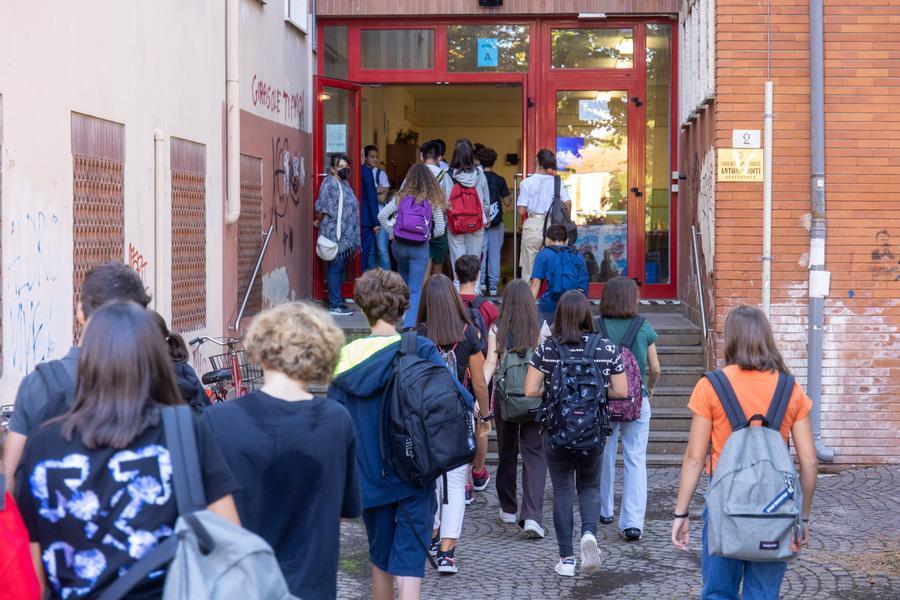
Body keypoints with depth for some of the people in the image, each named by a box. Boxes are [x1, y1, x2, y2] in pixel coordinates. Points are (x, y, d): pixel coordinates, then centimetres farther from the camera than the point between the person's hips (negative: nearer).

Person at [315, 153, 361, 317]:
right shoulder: (330, 184, -13)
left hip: (345, 235, 9)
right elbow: (322, 208, -14)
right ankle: (335, 305, -5)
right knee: (335, 269, -6)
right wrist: (318, 222, 2)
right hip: (335, 235, -9)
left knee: (339, 269, 13)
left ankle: (337, 301, 19)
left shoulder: (345, 184, 16)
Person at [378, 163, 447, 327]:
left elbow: (382, 215, -5)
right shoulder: (433, 201, -4)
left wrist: (390, 232, 7)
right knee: (415, 290, 1)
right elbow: (440, 229, -7)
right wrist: (427, 236, 10)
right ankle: (409, 323, -12)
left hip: (399, 245, 2)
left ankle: (403, 316, 35)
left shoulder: (401, 197, 0)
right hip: (420, 248, -2)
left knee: (404, 280, 28)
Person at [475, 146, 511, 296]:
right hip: (496, 222, 0)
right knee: (494, 254, 6)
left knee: (480, 253, 7)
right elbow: (507, 202, -1)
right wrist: (511, 197, 21)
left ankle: (481, 282, -1)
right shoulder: (499, 180, -3)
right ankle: (493, 286, 6)